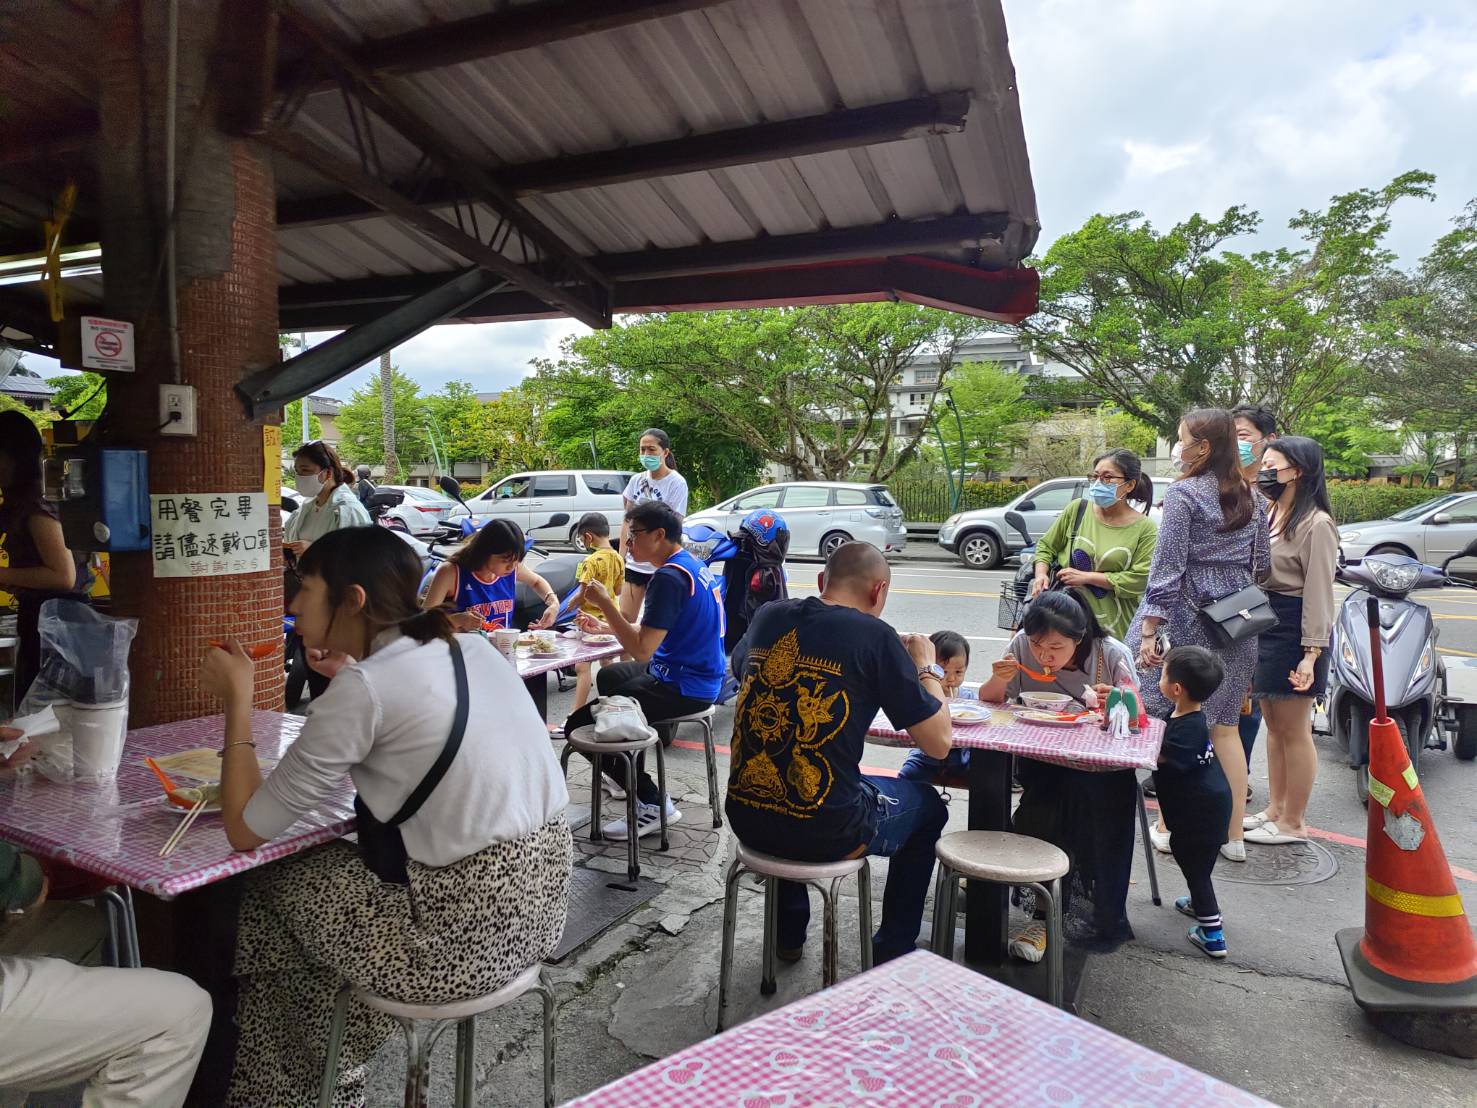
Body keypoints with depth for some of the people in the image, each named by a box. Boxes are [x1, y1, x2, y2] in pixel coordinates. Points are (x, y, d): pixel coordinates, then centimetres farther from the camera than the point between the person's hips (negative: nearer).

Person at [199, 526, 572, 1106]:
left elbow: (246, 831, -8)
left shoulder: (362, 688, -15)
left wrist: (237, 699, 1)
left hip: (469, 928, -7)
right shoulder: (473, 648, 5)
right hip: (536, 892, 7)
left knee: (266, 894, 17)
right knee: (322, 862, 24)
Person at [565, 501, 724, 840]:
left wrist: (605, 602, -21)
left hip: (683, 688, -11)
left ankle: (652, 803, -5)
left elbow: (642, 649, -27)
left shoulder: (669, 577, -22)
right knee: (608, 677, 33)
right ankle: (629, 775, 41)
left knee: (580, 724, -13)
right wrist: (606, 627, 11)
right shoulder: (692, 565, 10)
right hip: (699, 676, 11)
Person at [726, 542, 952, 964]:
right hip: (823, 833, -4)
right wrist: (927, 666, 7)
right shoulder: (875, 635, -12)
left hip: (745, 819, 5)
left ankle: (789, 933, 46)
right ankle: (892, 951, 32)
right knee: (927, 805, 25)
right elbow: (938, 743, -9)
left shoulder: (768, 616, 3)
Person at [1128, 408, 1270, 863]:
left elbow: (1167, 567, -15)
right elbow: (1262, 567, 13)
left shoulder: (1183, 494, -10)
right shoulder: (1252, 499, 10)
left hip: (1187, 621, -6)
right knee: (1225, 725, 13)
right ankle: (1234, 835, 19)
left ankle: (1169, 827, 13)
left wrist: (1149, 629, -15)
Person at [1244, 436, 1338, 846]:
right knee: (1274, 726, 17)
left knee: (1294, 732, 2)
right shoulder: (1270, 514, 14)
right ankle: (1274, 808, 28)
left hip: (1293, 629, -9)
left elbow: (1319, 593, -17)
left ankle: (1293, 822, 14)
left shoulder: (1316, 524, -14)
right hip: (1263, 624, 9)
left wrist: (1311, 654, -20)